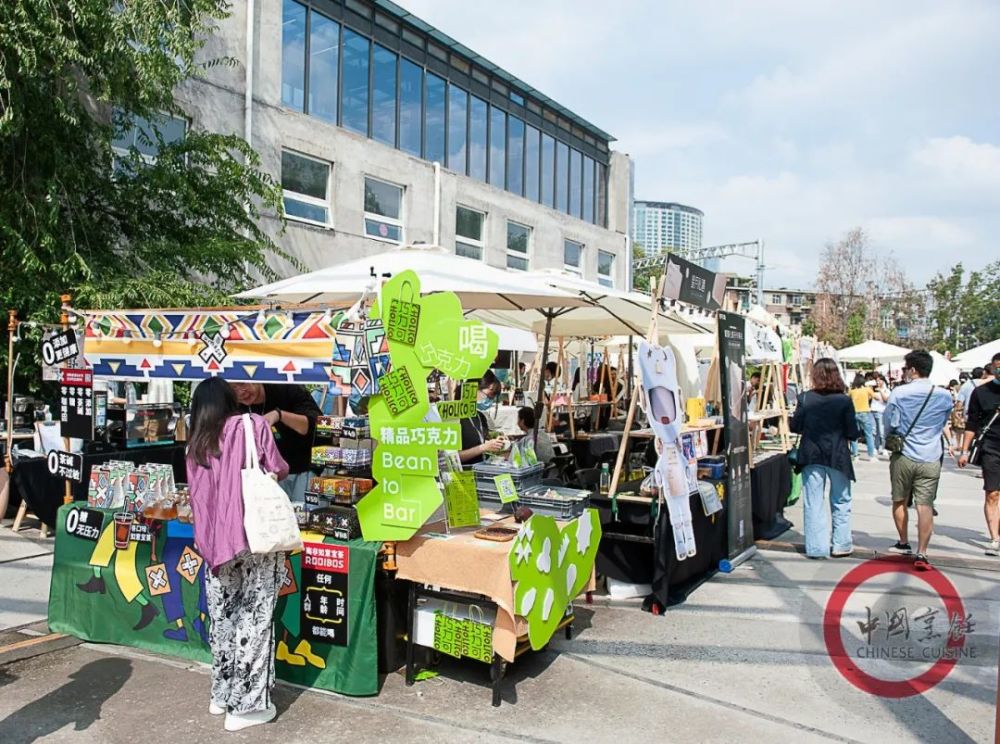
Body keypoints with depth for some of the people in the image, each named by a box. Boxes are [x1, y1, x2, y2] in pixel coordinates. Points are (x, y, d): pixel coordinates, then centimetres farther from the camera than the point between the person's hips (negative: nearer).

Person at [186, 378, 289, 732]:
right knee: (254, 618, 2)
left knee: (222, 619, 15)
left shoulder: (197, 444, 12)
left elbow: (198, 495, 15)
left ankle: (222, 694, 27)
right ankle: (246, 705, 7)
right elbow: (277, 469, 1)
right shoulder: (254, 424, -1)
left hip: (214, 541, 5)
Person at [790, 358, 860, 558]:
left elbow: (795, 427, -1)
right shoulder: (844, 401, -9)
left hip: (811, 457, 1)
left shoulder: (805, 398, -7)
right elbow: (852, 434, -9)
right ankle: (841, 545, 22)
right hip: (838, 457, 0)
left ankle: (816, 547, 10)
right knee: (841, 502, 15)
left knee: (813, 503, 7)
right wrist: (839, 431, 12)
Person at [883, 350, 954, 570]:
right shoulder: (945, 396, -1)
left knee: (899, 501, 17)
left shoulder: (899, 393, -8)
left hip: (903, 456, -1)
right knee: (925, 506, -2)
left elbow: (889, 424, -2)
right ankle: (921, 554, -9)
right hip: (931, 459, 1)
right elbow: (944, 423, 15)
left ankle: (903, 543, 30)